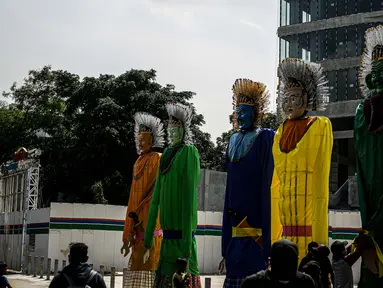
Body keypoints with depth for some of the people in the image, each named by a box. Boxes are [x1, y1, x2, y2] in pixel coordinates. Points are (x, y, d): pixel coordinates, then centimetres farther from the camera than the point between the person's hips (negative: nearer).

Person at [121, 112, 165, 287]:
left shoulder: (157, 159, -2)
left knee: (147, 268, -12)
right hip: (138, 228, 8)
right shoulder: (138, 163, 21)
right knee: (137, 268, 6)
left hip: (150, 226, -8)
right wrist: (128, 234, 16)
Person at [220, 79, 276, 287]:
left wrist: (265, 237, -16)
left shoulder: (265, 139, -4)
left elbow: (268, 183, -10)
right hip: (235, 229, 6)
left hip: (255, 229, -6)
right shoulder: (234, 141, 16)